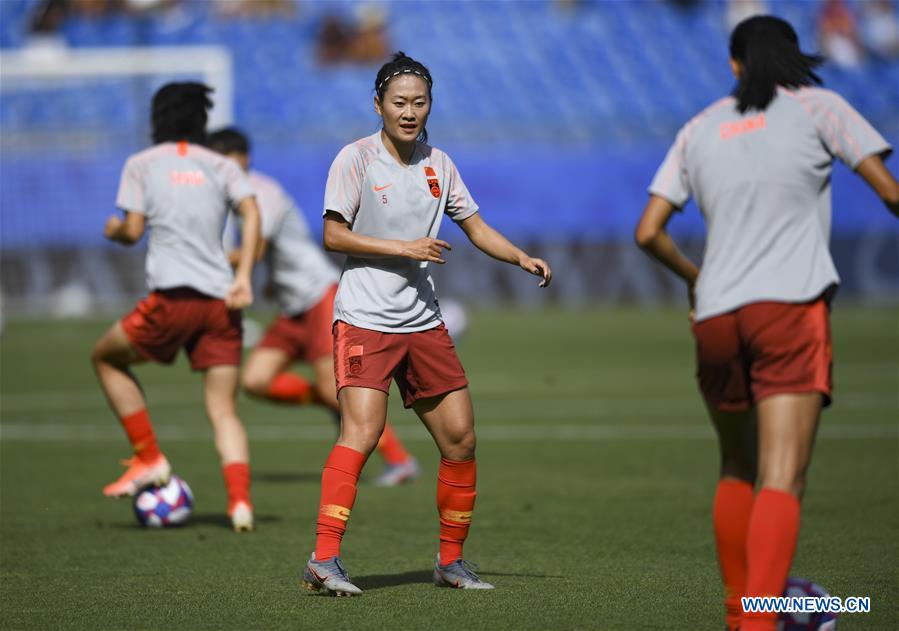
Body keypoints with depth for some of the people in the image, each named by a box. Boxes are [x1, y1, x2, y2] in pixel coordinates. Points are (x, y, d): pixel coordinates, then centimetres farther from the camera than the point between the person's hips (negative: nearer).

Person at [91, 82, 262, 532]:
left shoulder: (141, 165, 10)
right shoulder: (222, 167, 17)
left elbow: (133, 230, 2)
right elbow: (251, 212, 0)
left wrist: (113, 231, 25)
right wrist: (243, 276, -5)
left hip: (173, 297, -3)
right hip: (221, 301, 3)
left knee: (106, 357, 22)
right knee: (223, 411, 6)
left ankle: (149, 459, 15)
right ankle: (240, 500, -16)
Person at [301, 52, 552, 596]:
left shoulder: (438, 164, 11)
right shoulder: (356, 158, -5)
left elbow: (476, 227, 18)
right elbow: (334, 235, -9)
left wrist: (522, 258, 1)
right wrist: (404, 248, -16)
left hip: (424, 322, 6)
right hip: (364, 320, -6)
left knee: (461, 439, 4)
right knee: (362, 432, -21)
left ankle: (451, 561, 19)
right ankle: (325, 560, -23)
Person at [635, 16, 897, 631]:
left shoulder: (700, 129, 18)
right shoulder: (816, 106, 8)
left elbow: (648, 232, 14)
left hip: (717, 317, 4)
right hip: (791, 305, -4)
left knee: (738, 470, 24)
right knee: (782, 482, -12)